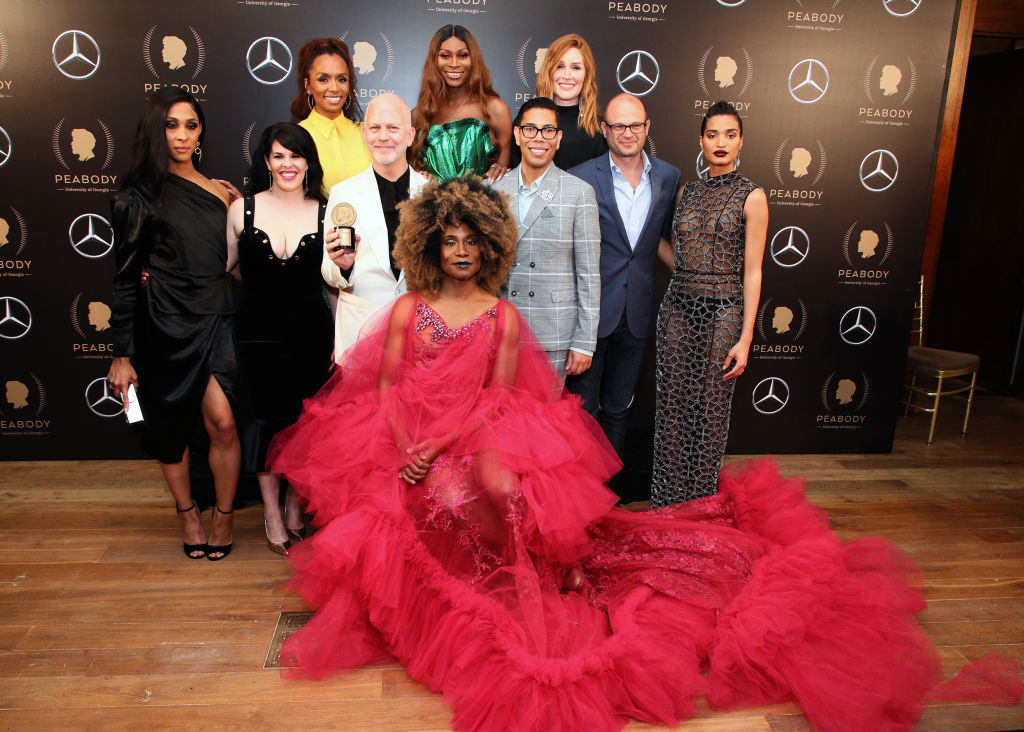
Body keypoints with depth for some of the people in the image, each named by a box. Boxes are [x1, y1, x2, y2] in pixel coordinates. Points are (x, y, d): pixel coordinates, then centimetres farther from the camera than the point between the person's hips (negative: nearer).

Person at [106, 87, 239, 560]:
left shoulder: (218, 192, 9)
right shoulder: (140, 195, 0)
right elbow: (126, 278, -1)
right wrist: (122, 354, -2)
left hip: (212, 320, 2)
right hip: (162, 326, -1)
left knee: (222, 421, -9)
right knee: (171, 427, 9)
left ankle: (224, 514, 12)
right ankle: (186, 511, 31)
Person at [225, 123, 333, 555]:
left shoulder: (324, 213, 1)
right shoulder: (242, 208, -1)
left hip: (311, 334, 1)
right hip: (259, 333, 0)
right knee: (265, 418, 8)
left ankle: (295, 510, 30)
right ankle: (272, 514, 27)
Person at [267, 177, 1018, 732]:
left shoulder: (503, 317, 5)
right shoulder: (407, 310, 8)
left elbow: (498, 398, -1)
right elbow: (387, 390, 3)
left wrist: (435, 446, -13)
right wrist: (412, 456, -13)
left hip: (479, 440, 0)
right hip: (411, 448, 1)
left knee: (501, 482, -32)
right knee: (452, 499, -30)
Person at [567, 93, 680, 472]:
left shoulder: (669, 177, 4)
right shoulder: (581, 178, -8)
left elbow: (664, 238, 13)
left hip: (637, 313, 4)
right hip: (591, 312, -3)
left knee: (618, 408, 17)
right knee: (583, 410, 7)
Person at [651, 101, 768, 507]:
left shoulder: (752, 196, -3)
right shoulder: (686, 192, 11)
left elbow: (752, 271, -6)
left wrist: (745, 338, -10)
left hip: (723, 312, -4)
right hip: (677, 307, 4)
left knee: (710, 412, 4)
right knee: (672, 408, 7)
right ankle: (667, 501, 20)